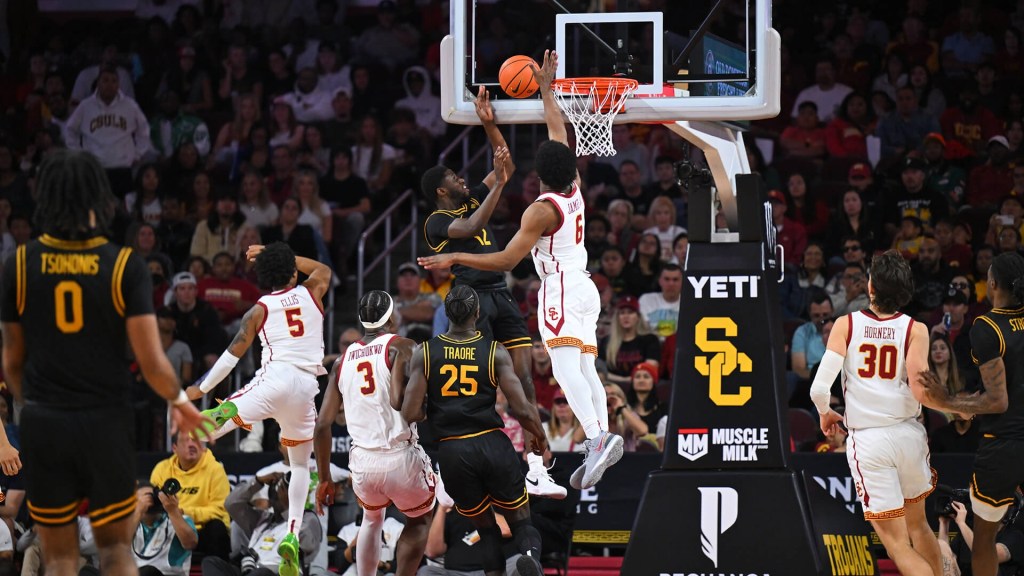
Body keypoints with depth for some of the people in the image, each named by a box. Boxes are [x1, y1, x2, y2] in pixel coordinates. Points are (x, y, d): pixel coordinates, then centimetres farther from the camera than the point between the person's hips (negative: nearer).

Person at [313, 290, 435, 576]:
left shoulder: (343, 360, 12)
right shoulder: (401, 347, -3)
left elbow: (322, 424, 10)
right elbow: (399, 401, -20)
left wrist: (324, 478, 17)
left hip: (362, 463, 4)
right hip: (400, 458, -4)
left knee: (372, 520, 33)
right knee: (420, 520, 24)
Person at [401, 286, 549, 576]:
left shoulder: (423, 353, 1)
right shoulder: (495, 352, -1)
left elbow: (410, 414, -5)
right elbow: (522, 409, -6)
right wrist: (540, 437, 14)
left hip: (452, 452, 1)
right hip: (492, 444, -1)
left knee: (485, 526, 21)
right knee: (521, 522, 10)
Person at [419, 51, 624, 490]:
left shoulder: (542, 210, -11)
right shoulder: (574, 191, 9)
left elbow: (506, 260, -13)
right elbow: (558, 134, 23)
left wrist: (454, 258, -7)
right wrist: (546, 90, 32)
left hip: (561, 290, -9)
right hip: (583, 288, 9)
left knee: (565, 369, -21)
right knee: (585, 369, 3)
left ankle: (598, 437, -40)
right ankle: (600, 445, -10)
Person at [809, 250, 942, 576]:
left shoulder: (846, 325, -5)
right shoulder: (915, 330, -5)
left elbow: (819, 389, -11)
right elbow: (922, 393, -15)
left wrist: (825, 414, 11)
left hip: (867, 441, -2)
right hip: (908, 434, 2)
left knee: (898, 544, 1)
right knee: (917, 525, 26)